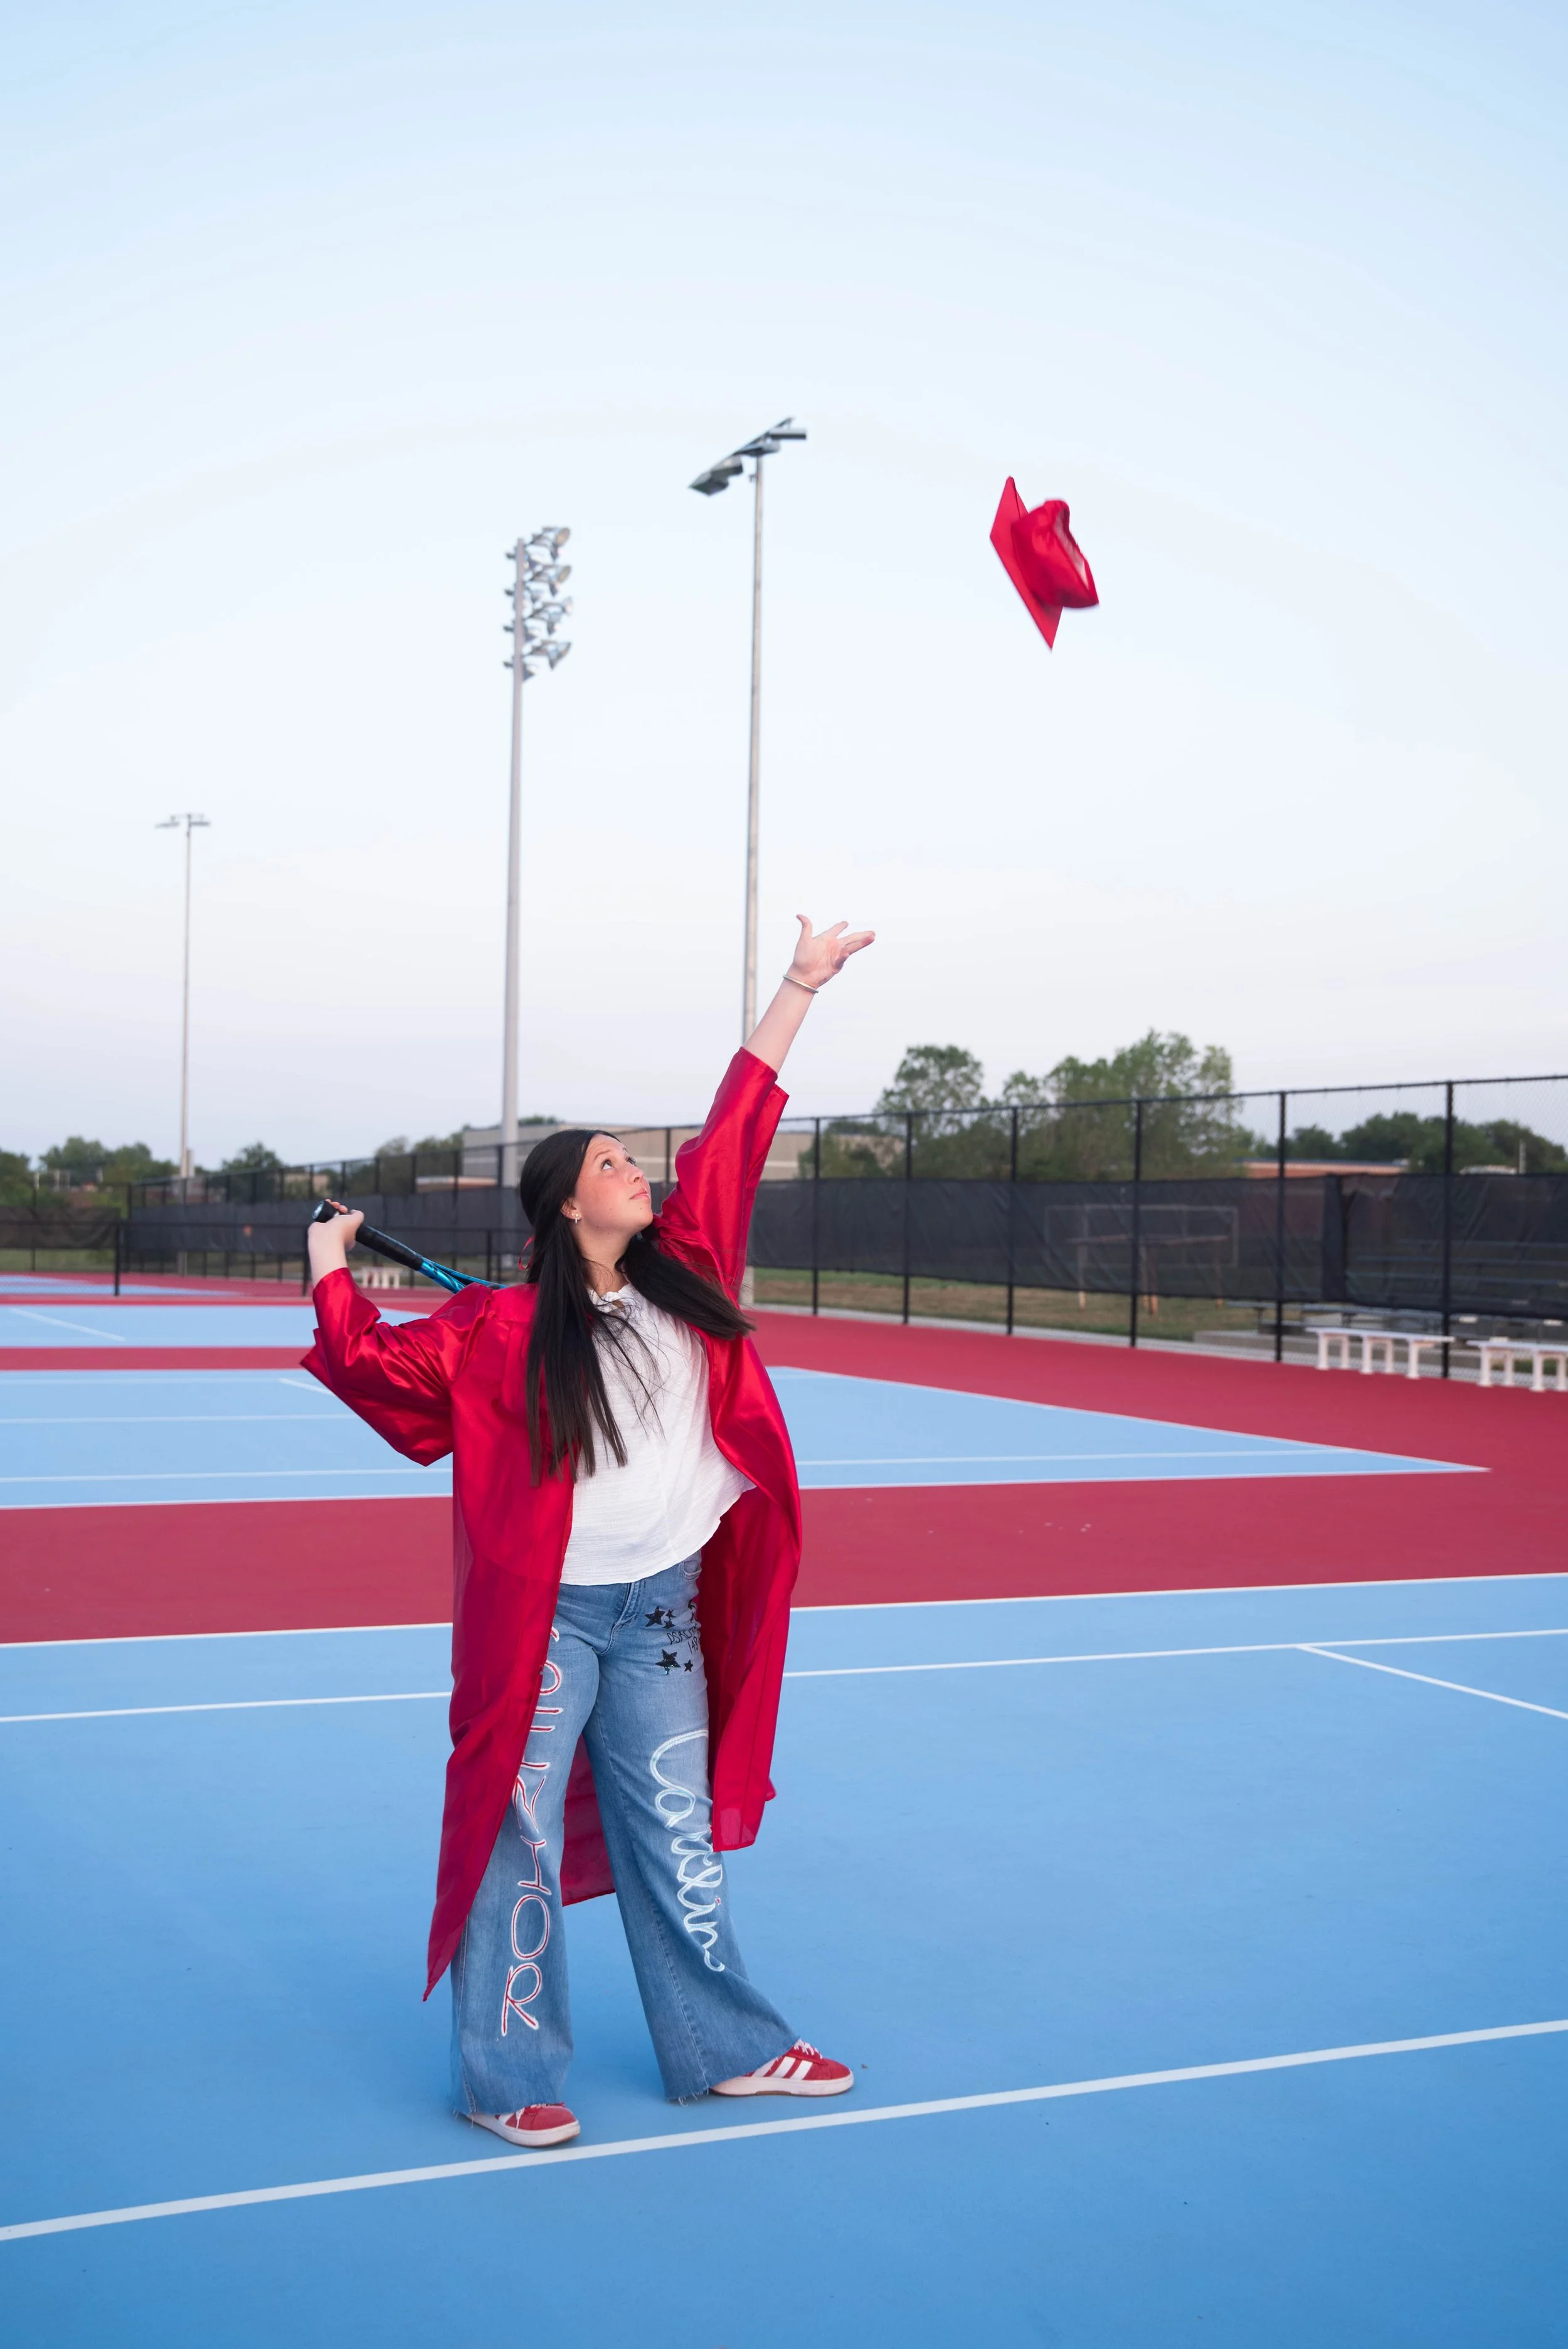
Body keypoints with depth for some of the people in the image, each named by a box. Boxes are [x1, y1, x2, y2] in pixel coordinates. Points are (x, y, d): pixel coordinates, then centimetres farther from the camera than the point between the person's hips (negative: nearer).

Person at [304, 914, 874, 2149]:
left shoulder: (681, 1275, 5)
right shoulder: (504, 1327, -7)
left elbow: (734, 1131, 6)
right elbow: (375, 1363, 1)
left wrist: (801, 986, 8)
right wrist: (332, 1270, -1)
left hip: (665, 1613, 5)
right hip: (546, 1619, -4)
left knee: (675, 1837, 15)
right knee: (519, 1840, 3)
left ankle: (727, 2049, 27)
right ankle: (506, 2079, 16)